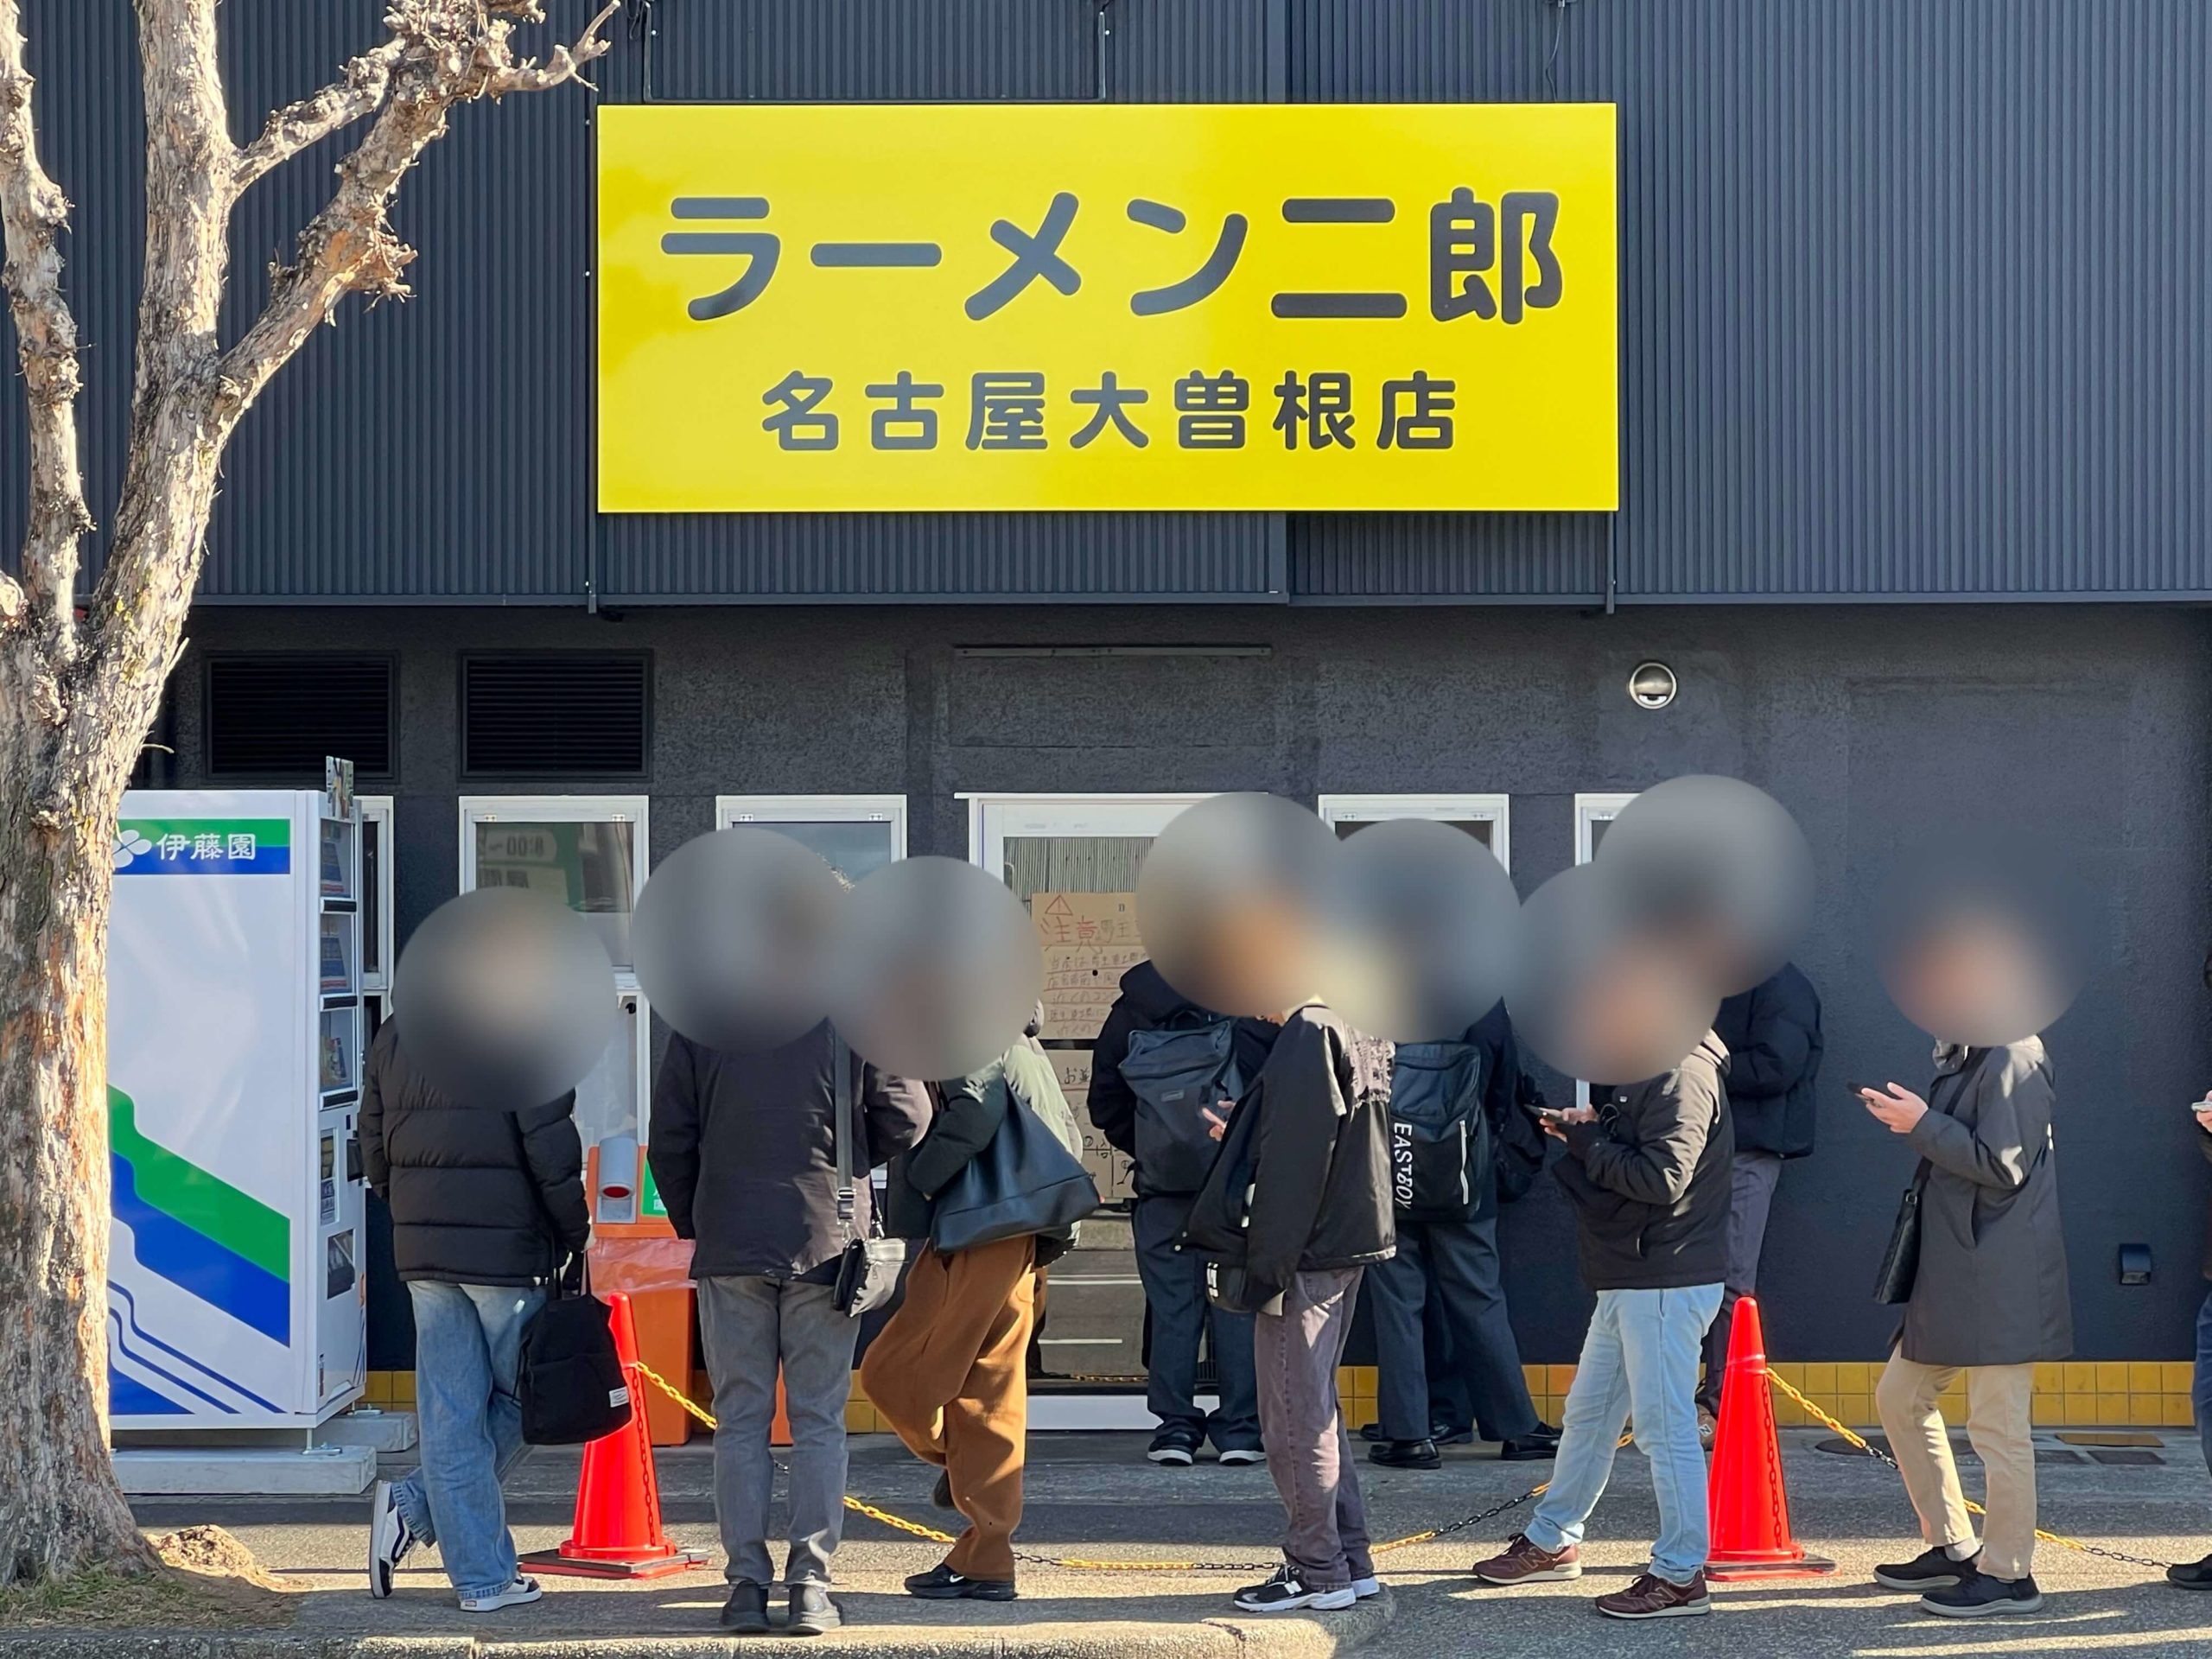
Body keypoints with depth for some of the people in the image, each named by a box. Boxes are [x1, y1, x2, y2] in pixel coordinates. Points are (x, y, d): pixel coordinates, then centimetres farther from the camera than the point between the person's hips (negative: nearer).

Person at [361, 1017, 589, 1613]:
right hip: (508, 1252, -5)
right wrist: (575, 1235, -1)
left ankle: (480, 1577, 3)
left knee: (449, 1415, 6)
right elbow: (551, 1149, -13)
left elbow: (374, 1152, 13)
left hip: (422, 1253, 6)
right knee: (527, 1401, 11)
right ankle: (418, 1504, 4)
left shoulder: (394, 1036, 10)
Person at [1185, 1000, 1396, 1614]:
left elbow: (1293, 1163, -20)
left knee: (1294, 1416, -1)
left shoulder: (1309, 1034, -17)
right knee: (1318, 1408, 17)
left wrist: (1267, 1263, -18)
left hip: (1306, 1257, -10)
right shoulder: (1361, 1038, 12)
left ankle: (1318, 1570, 4)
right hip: (1349, 1247, 10)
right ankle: (1350, 1560, 20)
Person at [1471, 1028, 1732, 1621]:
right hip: (1629, 1281, 11)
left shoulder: (1681, 1076, -17)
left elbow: (1661, 1178, -25)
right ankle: (1552, 1542, 33)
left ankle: (1680, 1576, 0)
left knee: (1665, 1426, -6)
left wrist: (1587, 1142, -14)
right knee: (1588, 1412, 20)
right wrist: (1582, 1131, 0)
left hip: (1665, 1286, -11)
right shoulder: (1644, 1069, 17)